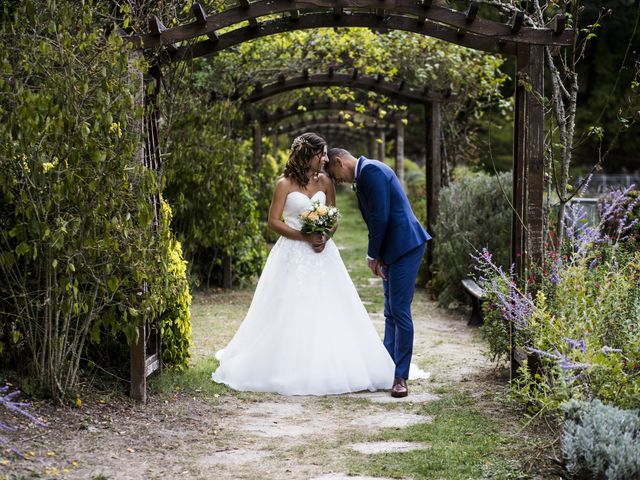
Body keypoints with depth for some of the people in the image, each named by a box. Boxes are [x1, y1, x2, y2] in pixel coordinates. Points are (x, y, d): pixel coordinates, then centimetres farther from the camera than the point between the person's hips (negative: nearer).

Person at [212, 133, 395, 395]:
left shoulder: (325, 182, 8)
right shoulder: (285, 184, -4)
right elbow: (274, 221, -6)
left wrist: (325, 238, -9)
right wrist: (305, 237, -15)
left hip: (322, 254, 4)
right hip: (293, 254, -4)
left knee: (327, 312, 1)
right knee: (290, 313, -2)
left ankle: (331, 370, 9)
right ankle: (290, 370, 6)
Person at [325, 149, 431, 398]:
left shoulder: (370, 170, -14)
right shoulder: (365, 173, 17)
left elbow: (380, 217, -19)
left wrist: (372, 255, -9)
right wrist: (377, 256, 8)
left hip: (405, 247, -11)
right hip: (391, 250, 11)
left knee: (400, 311, -8)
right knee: (390, 313, 14)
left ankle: (400, 377, -4)